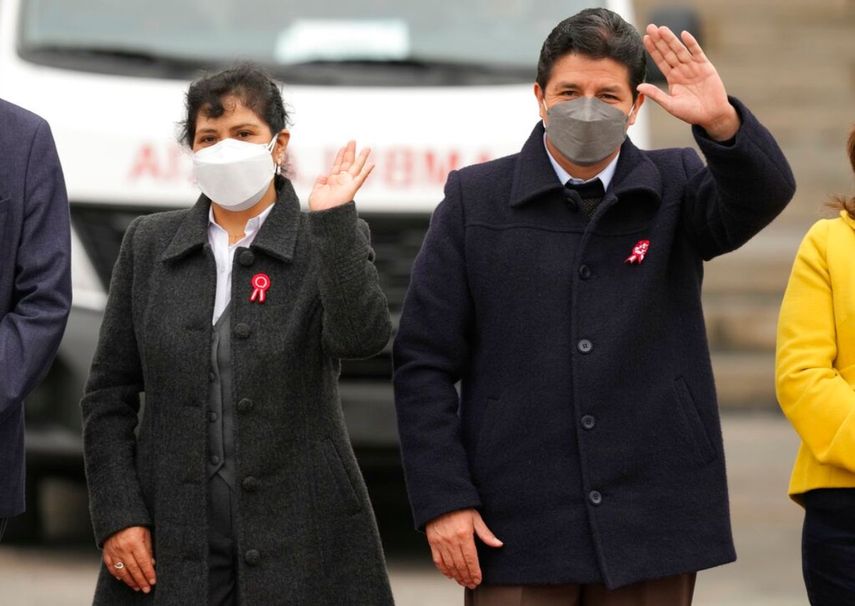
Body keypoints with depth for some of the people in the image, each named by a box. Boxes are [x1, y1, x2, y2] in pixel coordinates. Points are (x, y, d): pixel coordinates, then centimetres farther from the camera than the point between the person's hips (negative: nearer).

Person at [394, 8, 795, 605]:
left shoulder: (675, 188, 7)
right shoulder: (475, 201, 3)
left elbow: (765, 192, -15)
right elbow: (424, 362, 2)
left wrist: (722, 122, -35)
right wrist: (442, 500, -6)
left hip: (652, 531, 1)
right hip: (518, 531, -1)